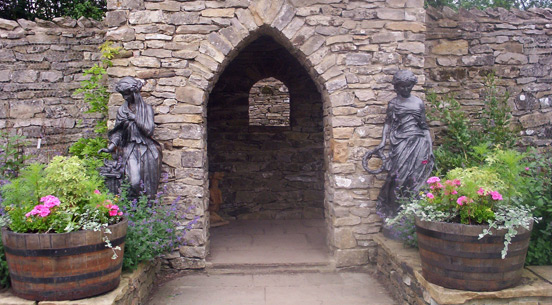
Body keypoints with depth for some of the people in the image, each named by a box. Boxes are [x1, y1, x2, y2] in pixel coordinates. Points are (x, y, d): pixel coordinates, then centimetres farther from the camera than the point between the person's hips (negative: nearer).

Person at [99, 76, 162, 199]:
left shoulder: (146, 109, 3)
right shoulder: (122, 110, 11)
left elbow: (149, 130, -6)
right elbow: (118, 132, 11)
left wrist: (134, 118, -12)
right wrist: (111, 147, -4)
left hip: (146, 150, -1)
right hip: (130, 150, 1)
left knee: (148, 183, 0)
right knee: (134, 182, -17)